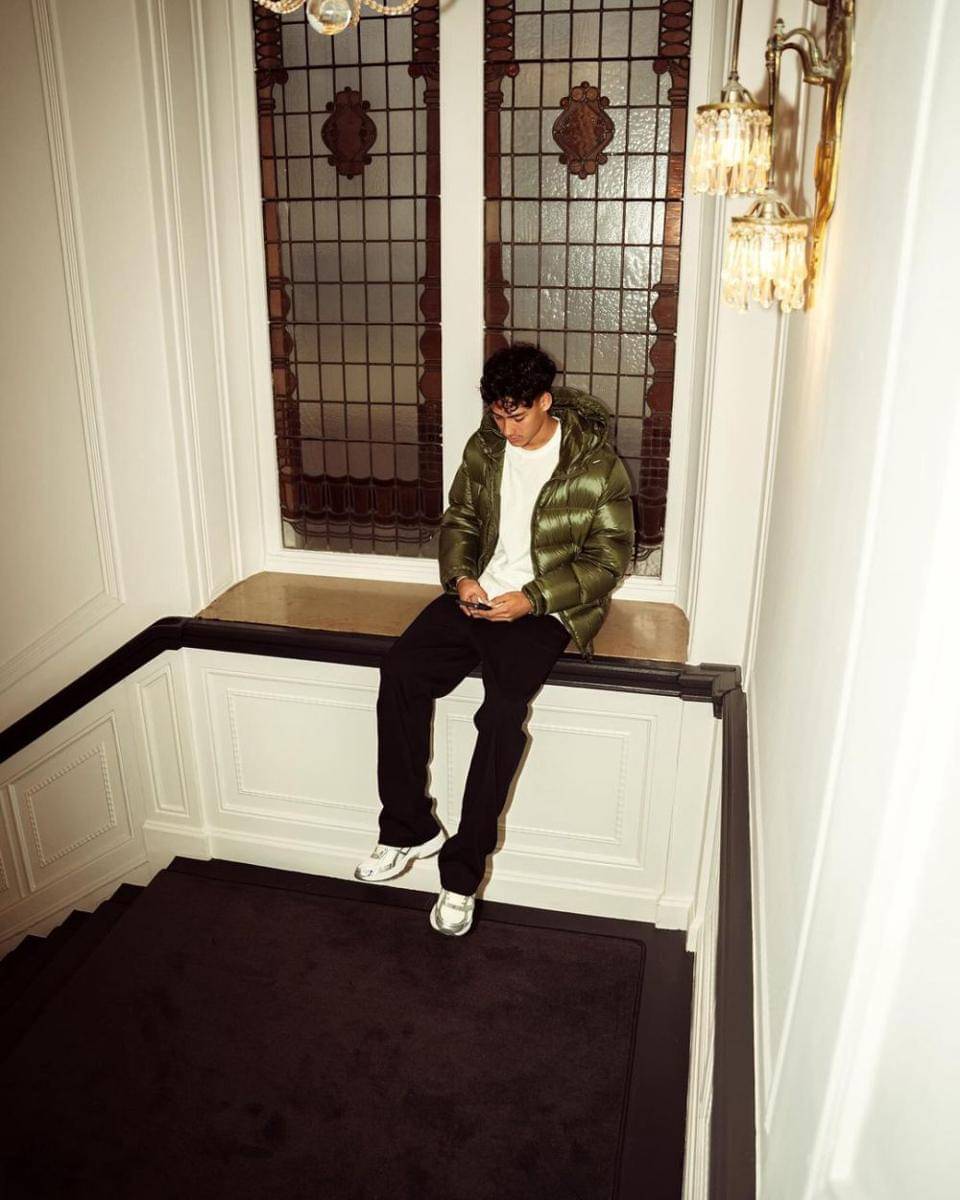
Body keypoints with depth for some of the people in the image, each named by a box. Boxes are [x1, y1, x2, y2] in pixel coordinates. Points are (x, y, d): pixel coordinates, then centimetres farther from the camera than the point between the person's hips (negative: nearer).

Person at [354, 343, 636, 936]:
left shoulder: (598, 465, -9)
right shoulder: (485, 447, 6)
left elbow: (609, 559, -8)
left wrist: (531, 599, -18)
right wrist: (460, 577, -4)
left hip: (542, 610, -5)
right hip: (477, 595, 5)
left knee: (502, 714, -28)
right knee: (400, 671, -18)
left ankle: (462, 871, -12)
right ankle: (410, 828, -3)